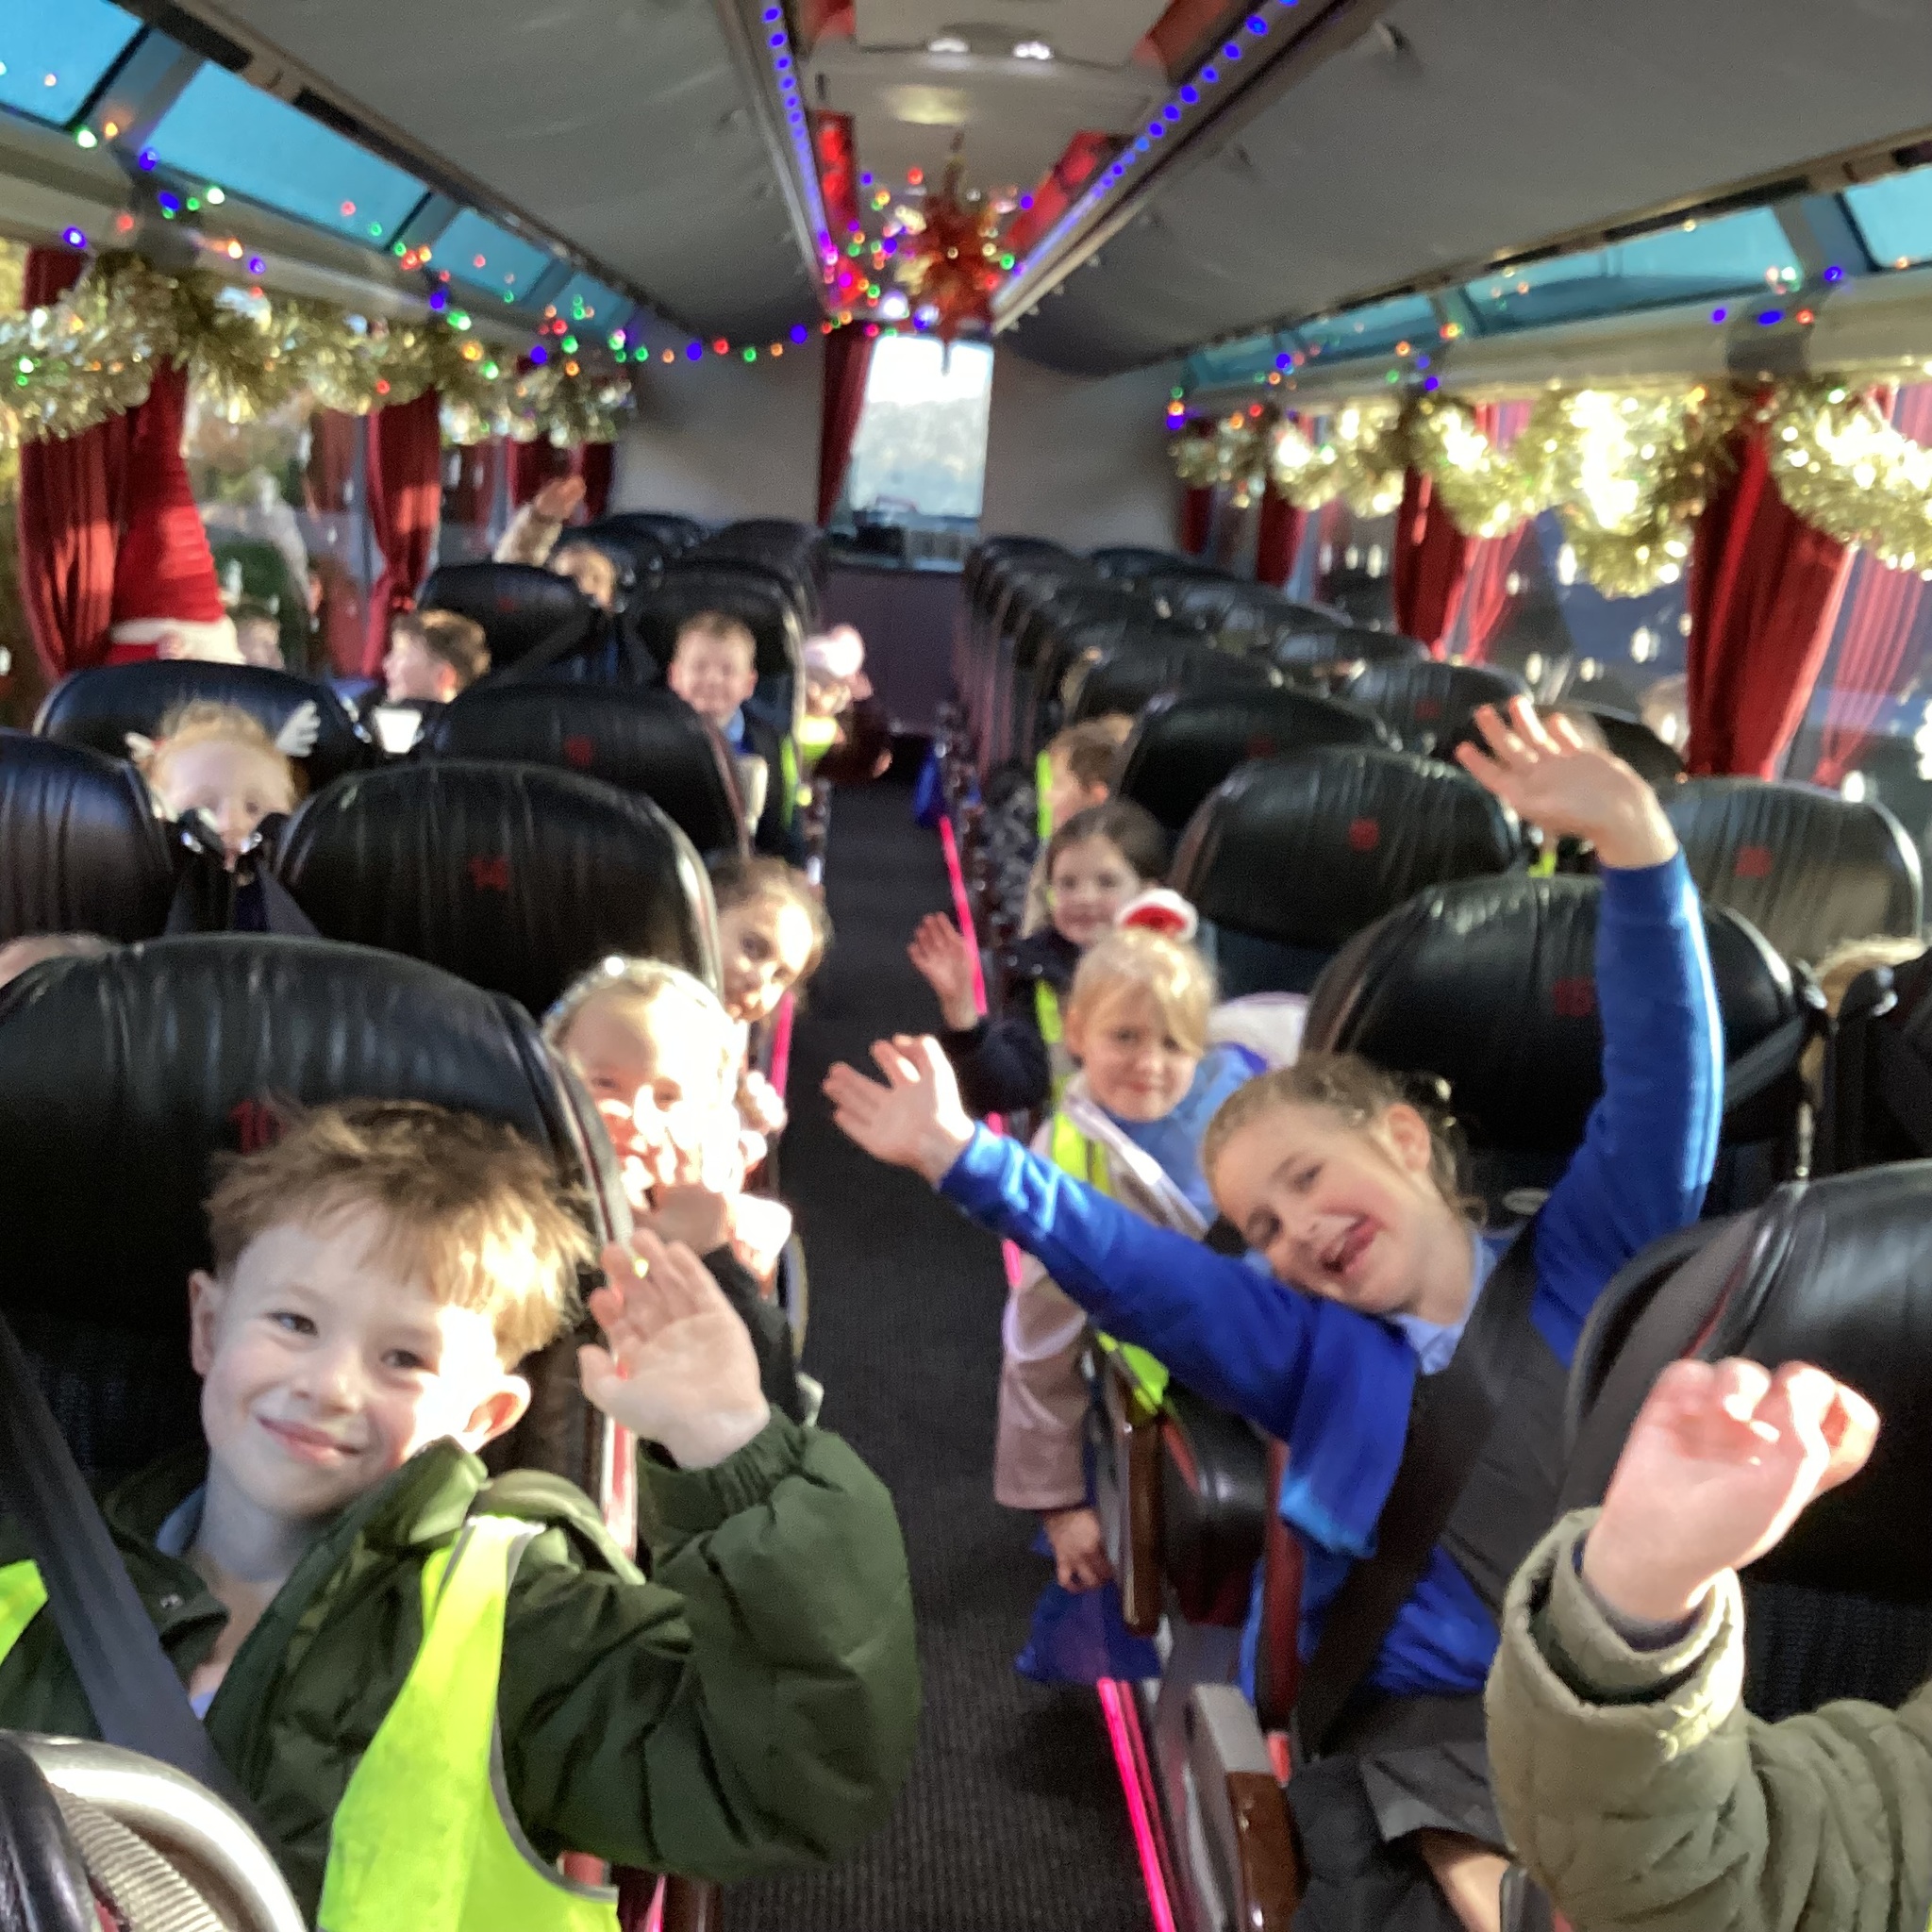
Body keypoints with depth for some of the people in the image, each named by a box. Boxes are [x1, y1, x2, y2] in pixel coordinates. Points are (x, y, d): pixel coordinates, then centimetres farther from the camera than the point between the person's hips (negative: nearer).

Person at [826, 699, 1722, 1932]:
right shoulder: (1315, 1352, 13)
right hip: (1437, 1743, 1)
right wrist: (964, 1160, -11)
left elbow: (1666, 1080, -5)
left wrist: (1635, 845, -19)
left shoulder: (1586, 1268, 7)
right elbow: (1125, 1267, 2)